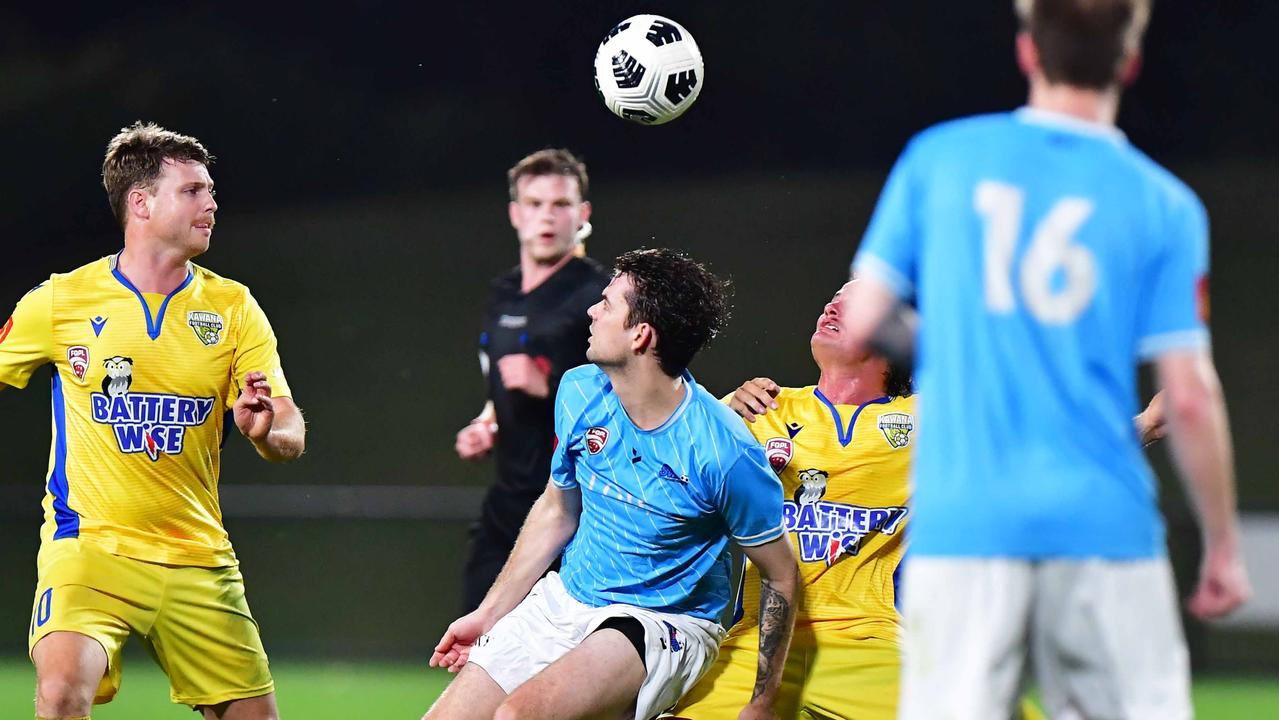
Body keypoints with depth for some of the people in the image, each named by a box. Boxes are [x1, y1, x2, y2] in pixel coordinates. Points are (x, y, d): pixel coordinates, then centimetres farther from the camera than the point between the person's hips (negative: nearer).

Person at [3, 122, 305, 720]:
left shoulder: (233, 309, 5)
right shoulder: (61, 301, -1)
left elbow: (291, 433, 0)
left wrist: (267, 430, -22)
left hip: (197, 558, 3)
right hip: (90, 544, -3)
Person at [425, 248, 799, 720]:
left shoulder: (725, 454, -22)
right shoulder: (580, 393, -4)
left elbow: (780, 577, -11)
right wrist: (489, 615, 14)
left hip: (664, 625, -6)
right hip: (564, 601, 6)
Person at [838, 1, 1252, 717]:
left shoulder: (939, 158, 6)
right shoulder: (1164, 205, 3)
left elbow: (856, 328, 6)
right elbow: (1190, 398, -2)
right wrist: (1223, 543, 9)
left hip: (961, 518, 0)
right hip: (1106, 523, 0)